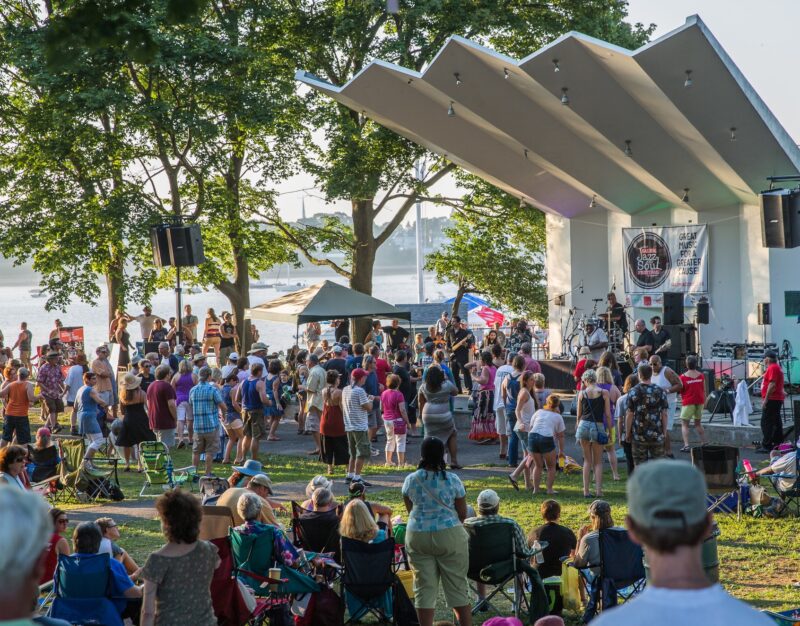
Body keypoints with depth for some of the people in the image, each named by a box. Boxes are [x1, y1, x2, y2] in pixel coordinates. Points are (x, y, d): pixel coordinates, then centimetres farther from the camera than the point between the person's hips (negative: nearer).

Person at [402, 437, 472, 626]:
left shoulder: (410, 480, -3)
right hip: (450, 535, -1)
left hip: (417, 537, 1)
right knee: (457, 586, 7)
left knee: (424, 587, 5)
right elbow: (462, 514, 0)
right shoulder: (452, 480, -7)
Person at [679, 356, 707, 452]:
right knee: (698, 423, 19)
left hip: (688, 402, -5)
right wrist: (704, 402, 17)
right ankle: (703, 443, 16)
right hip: (700, 402, 5)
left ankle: (686, 445, -14)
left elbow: (681, 390, -4)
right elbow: (704, 390, 8)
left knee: (684, 424, -1)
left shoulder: (683, 377, -11)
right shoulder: (701, 375, 2)